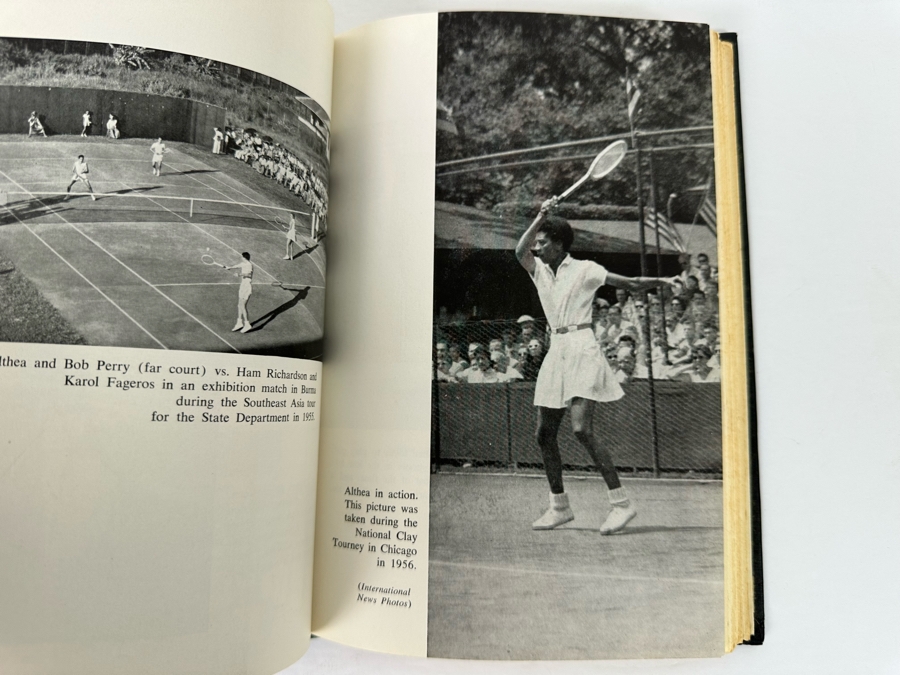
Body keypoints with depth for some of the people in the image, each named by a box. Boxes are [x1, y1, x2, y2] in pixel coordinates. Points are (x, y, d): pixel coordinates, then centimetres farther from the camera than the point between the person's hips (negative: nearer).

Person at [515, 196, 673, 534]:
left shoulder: (584, 269, 0)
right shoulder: (539, 271, 13)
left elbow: (631, 283, 3)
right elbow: (520, 252, -6)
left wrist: (663, 280, -9)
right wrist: (541, 217, -10)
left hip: (581, 349, -6)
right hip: (556, 352, 6)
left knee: (582, 429, -18)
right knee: (544, 434, 5)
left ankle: (621, 503, -6)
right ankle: (559, 505, 19)